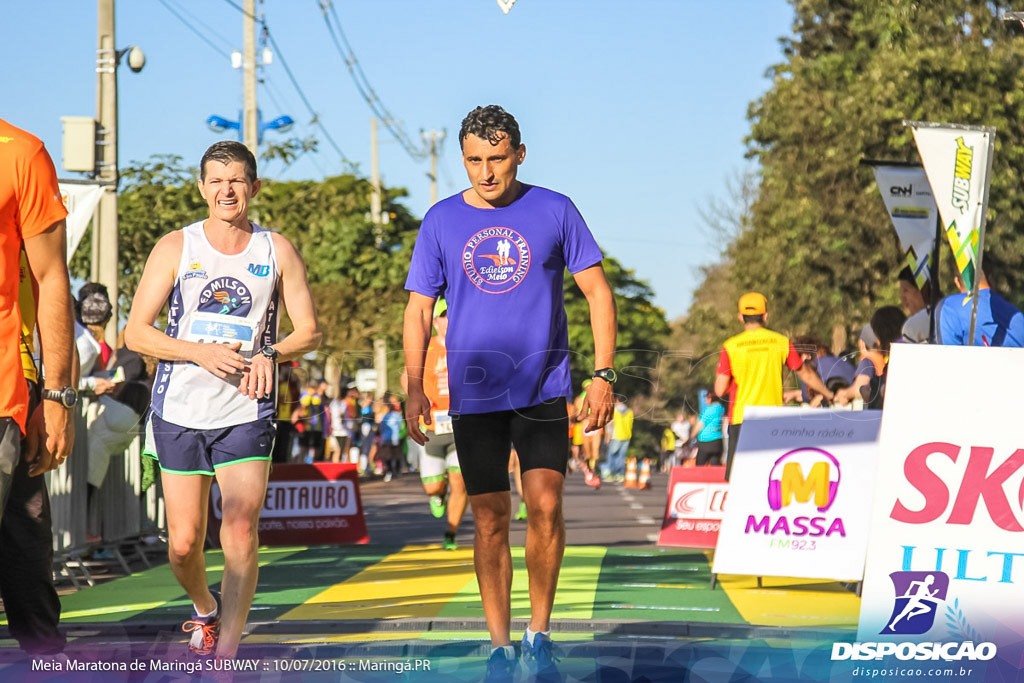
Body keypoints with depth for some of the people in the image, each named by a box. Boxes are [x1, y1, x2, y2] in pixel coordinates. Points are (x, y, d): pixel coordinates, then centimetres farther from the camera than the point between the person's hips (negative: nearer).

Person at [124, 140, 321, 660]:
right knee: (184, 543, 4)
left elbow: (309, 331, 7)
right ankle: (205, 609, 36)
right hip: (180, 408, 1)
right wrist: (200, 352, -15)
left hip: (247, 412, -1)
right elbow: (136, 333, 0)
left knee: (240, 529, -18)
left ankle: (225, 655, -17)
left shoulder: (277, 251, 5)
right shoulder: (176, 248, 2)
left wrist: (270, 354, -14)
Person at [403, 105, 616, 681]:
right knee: (491, 520, 2)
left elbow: (598, 292, 4)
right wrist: (414, 388, -2)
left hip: (544, 389, -1)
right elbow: (419, 310, 8)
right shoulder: (442, 221, 4)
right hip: (474, 395, 1)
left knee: (546, 504, -14)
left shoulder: (555, 212, 1)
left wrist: (604, 376, -3)